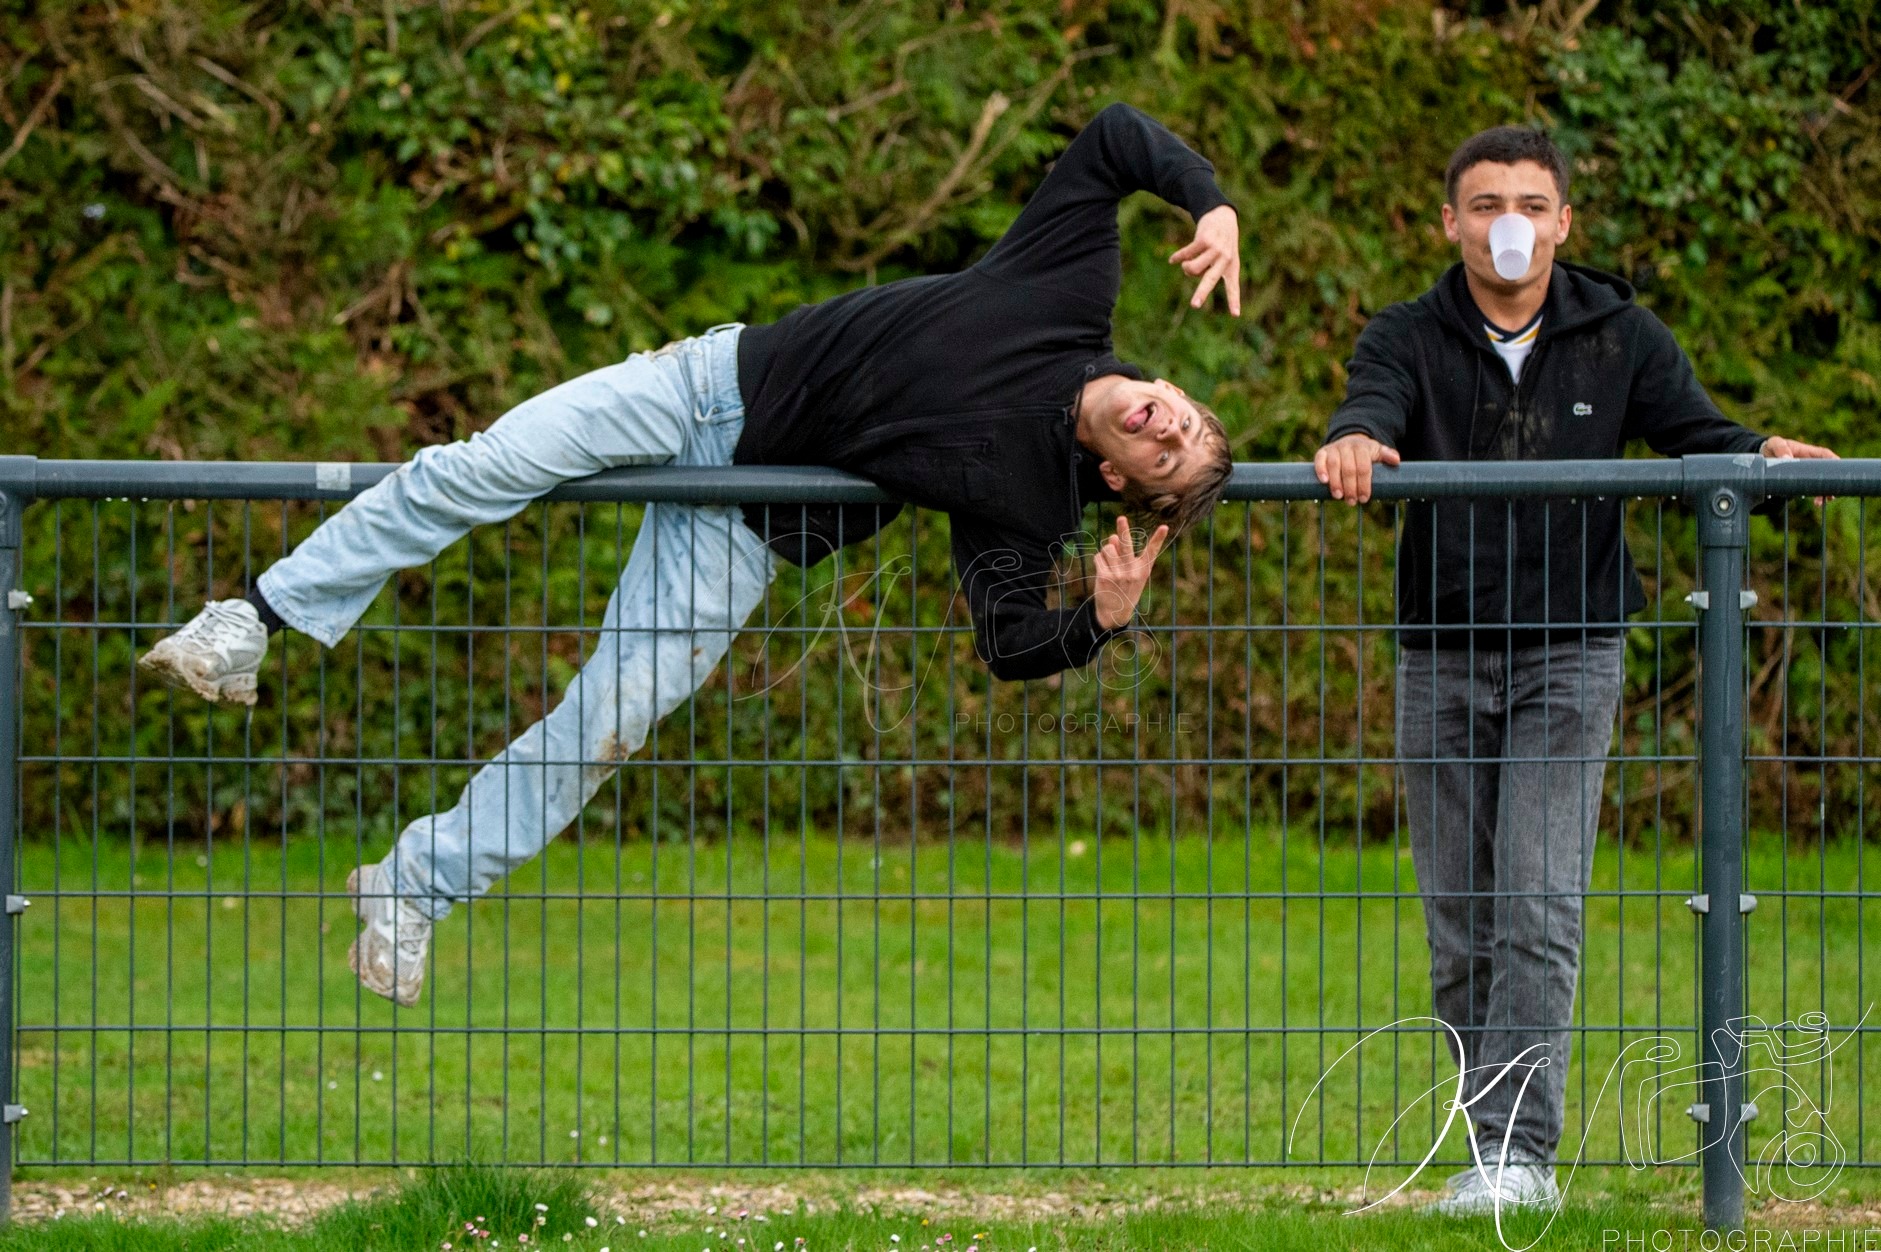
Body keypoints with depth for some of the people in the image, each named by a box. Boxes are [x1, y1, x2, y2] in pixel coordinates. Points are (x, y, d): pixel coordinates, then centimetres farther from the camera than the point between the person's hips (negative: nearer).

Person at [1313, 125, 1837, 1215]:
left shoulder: (1620, 339, 3)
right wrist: (1354, 442, -43)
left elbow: (1695, 435, -4)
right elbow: (1371, 412, -18)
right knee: (1460, 929, 4)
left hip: (1571, 658, -2)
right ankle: (1500, 1152, 14)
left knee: (1539, 910, -14)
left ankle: (1520, 1151, -17)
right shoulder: (1409, 339, 1)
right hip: (1444, 662, 2)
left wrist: (1763, 455, -27)